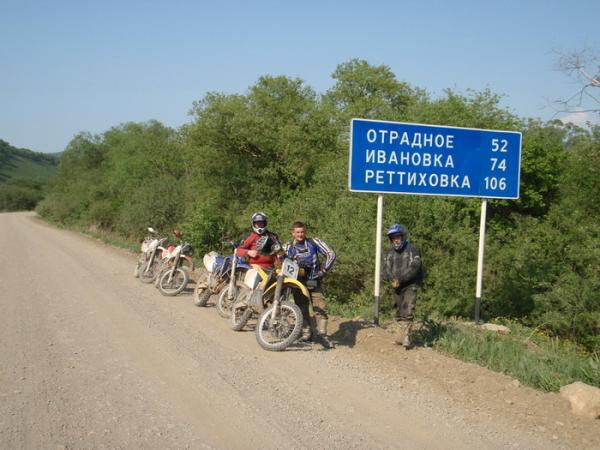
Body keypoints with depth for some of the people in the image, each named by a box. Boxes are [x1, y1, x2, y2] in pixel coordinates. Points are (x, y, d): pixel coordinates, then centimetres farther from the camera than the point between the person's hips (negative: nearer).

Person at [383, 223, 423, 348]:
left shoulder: (412, 250, -7)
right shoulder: (391, 252, 10)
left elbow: (413, 268, -17)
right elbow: (387, 269, 2)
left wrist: (400, 279, -22)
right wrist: (391, 279, -18)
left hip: (409, 286, -6)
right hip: (396, 287, 6)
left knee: (408, 312, -14)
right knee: (399, 313, 11)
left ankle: (406, 337, -13)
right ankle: (401, 335, 20)